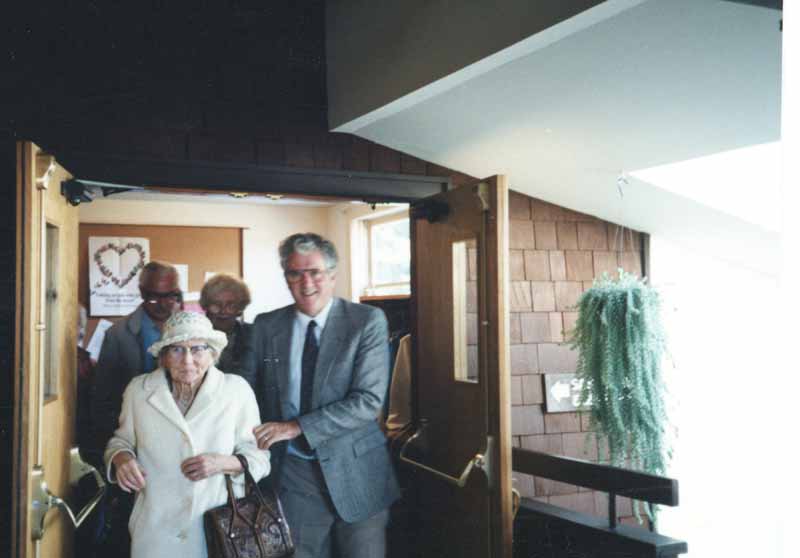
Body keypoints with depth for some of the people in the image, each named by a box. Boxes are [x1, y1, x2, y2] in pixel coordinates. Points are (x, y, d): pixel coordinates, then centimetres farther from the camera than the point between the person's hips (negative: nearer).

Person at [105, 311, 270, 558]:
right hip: (155, 529, 1)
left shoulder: (237, 390, -6)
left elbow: (259, 458, -1)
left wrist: (224, 463, -19)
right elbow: (121, 440, 13)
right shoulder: (139, 389, -2)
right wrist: (121, 458, -8)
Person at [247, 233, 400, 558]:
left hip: (356, 474, -2)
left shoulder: (368, 321, -7)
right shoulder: (266, 326, 3)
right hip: (291, 474, 2)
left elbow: (368, 400, -15)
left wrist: (296, 427, -19)